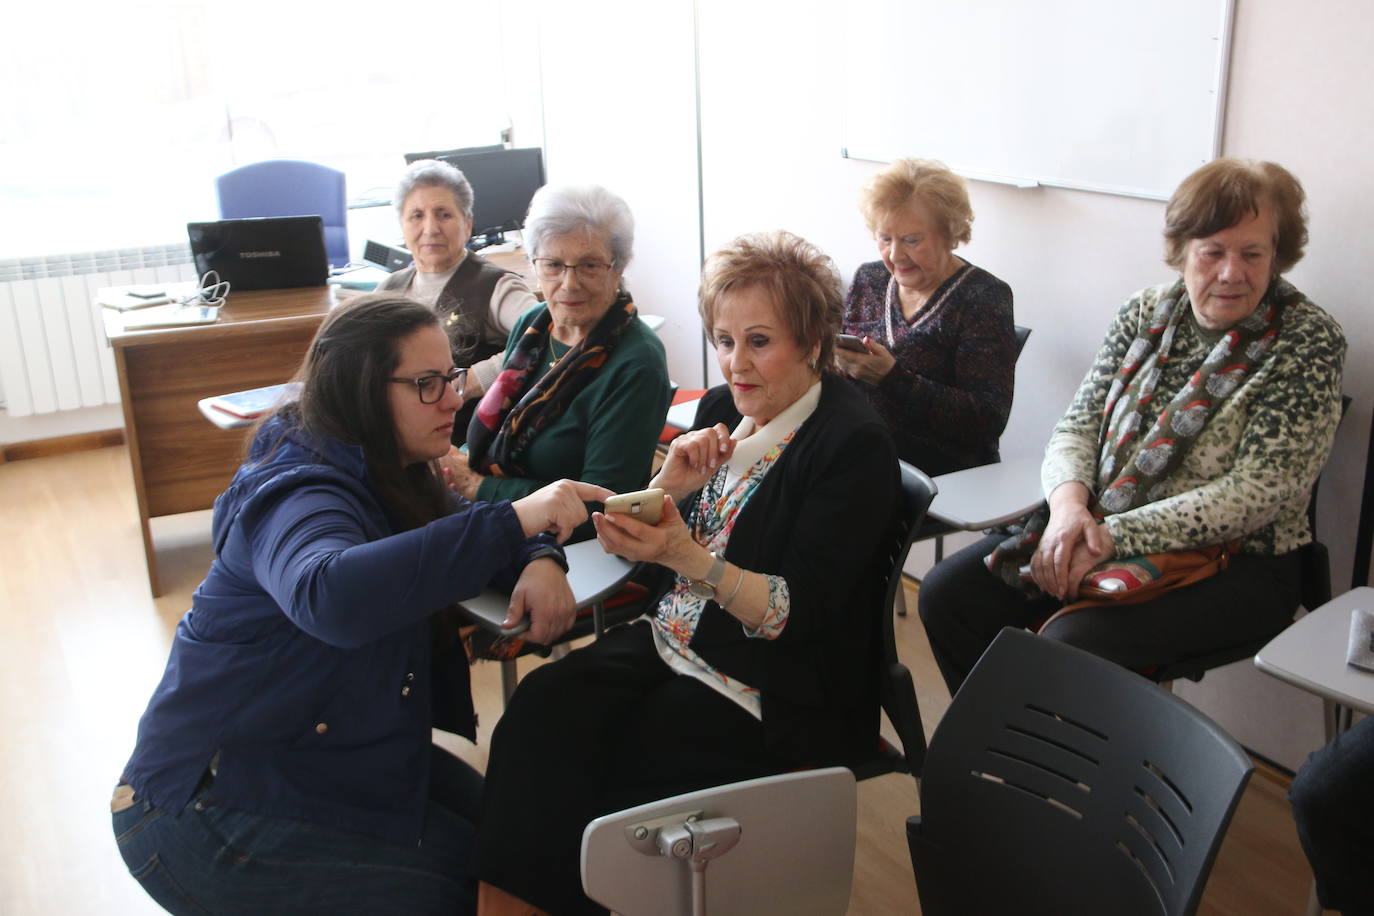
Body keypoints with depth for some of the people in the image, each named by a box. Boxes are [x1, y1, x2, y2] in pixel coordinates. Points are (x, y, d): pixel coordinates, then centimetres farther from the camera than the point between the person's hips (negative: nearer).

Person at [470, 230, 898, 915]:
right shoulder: (722, 409, 6)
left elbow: (798, 615, -19)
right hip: (674, 640, 7)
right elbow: (653, 549, 10)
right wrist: (671, 486, -11)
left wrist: (686, 555, -32)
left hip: (777, 691, -6)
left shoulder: (855, 444, -14)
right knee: (541, 705, -17)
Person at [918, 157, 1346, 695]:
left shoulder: (1309, 342, -9)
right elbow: (1078, 426, 6)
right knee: (946, 594, -10)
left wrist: (1116, 535, -22)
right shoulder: (1146, 313, 6)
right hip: (1096, 530, 5)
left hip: (1232, 565, -5)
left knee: (1069, 645, -31)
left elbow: (1259, 492, -16)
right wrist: (1069, 500, -18)